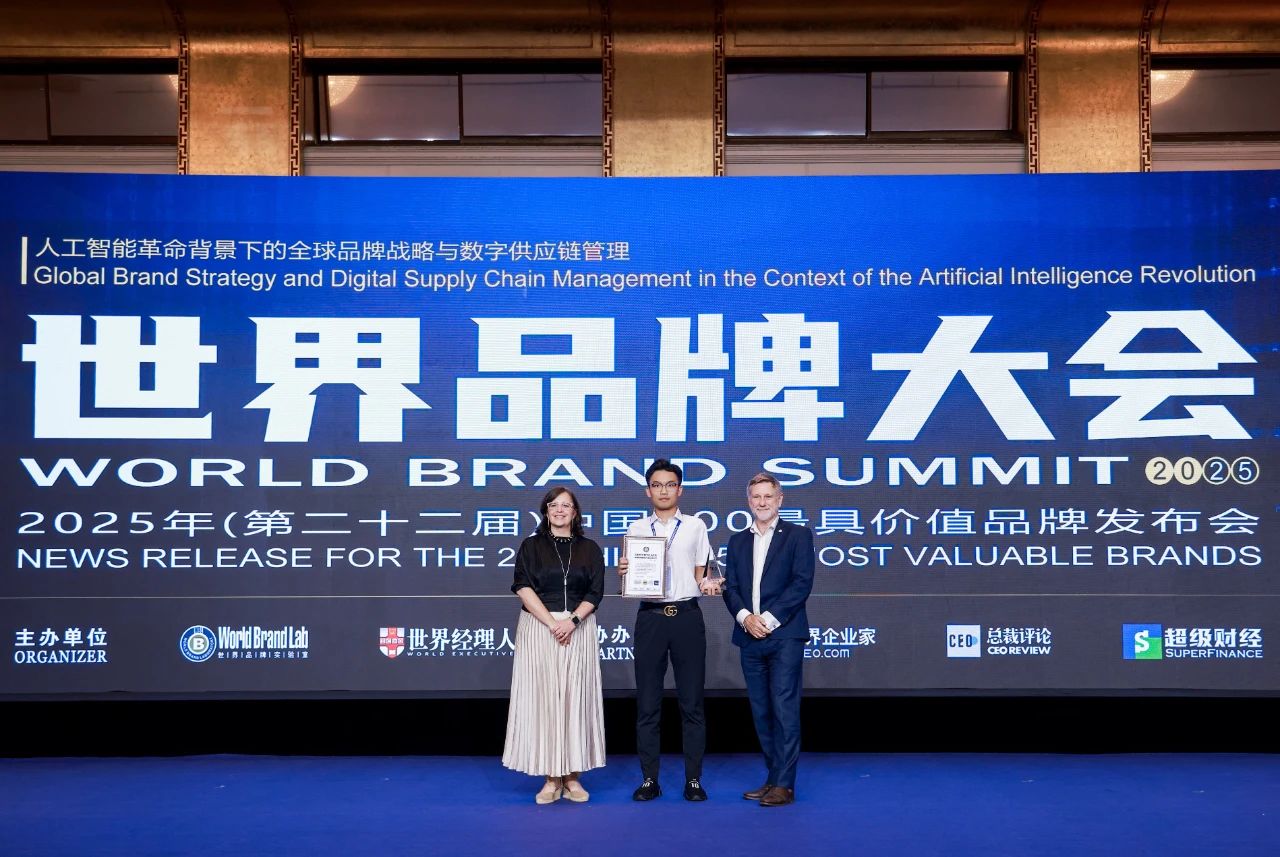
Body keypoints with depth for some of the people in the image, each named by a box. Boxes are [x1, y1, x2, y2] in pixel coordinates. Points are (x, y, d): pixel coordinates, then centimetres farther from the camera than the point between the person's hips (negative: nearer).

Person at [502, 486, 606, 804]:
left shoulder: (589, 549, 9)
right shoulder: (531, 546, 7)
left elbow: (595, 593, 3)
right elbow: (523, 587, -3)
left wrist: (572, 621, -13)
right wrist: (552, 623, -13)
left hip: (579, 630, 1)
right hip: (538, 628, -1)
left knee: (576, 698, 0)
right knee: (543, 698, -2)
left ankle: (573, 775, 7)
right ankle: (552, 778, 4)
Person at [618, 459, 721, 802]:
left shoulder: (695, 526, 8)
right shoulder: (636, 529, 10)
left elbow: (699, 576, 9)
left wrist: (707, 585, -13)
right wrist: (622, 572, -12)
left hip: (687, 616, -1)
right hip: (650, 617, 1)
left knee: (691, 702, 3)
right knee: (648, 703, 5)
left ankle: (693, 779, 11)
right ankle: (649, 779, 13)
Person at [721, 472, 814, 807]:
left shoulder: (798, 535, 1)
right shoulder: (738, 541, 15)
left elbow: (802, 583, -8)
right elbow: (730, 587, 10)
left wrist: (770, 618, -14)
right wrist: (745, 617, -9)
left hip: (784, 635, -5)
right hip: (750, 637, 5)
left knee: (784, 709, -6)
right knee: (761, 711, 9)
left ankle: (783, 784, -2)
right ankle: (773, 777, 18)